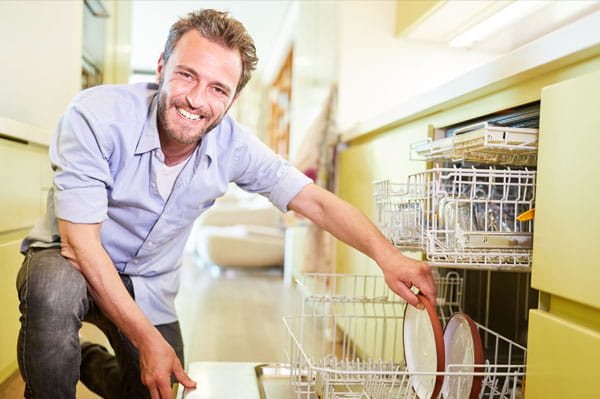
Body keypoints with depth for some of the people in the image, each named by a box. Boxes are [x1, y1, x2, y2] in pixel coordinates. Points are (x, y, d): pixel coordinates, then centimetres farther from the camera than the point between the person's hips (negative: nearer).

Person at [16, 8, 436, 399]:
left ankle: (85, 360, 41)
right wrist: (147, 339, -30)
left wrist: (387, 255, -27)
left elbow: (316, 202, -13)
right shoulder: (95, 117, -28)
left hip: (149, 285, 4)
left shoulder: (232, 145, -17)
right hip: (72, 261, -4)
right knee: (55, 290, -37)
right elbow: (79, 240, -28)